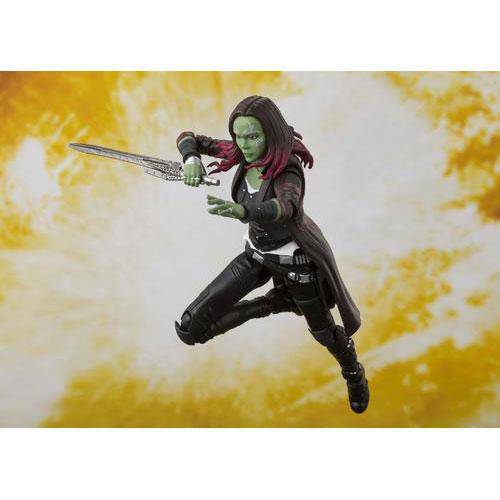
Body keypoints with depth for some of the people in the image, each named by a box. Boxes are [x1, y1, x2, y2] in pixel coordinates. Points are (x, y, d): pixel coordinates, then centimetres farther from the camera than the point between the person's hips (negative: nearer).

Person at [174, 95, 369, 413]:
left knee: (324, 333, 14)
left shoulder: (288, 170, -32)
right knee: (191, 328, -4)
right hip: (256, 253, 5)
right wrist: (191, 159, -29)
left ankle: (356, 378, 49)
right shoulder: (242, 153, -15)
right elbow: (189, 139, -5)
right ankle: (278, 302, 15)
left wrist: (242, 211, -75)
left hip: (294, 259, -5)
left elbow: (287, 206, -55)